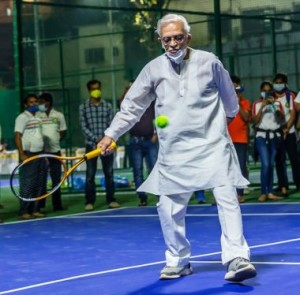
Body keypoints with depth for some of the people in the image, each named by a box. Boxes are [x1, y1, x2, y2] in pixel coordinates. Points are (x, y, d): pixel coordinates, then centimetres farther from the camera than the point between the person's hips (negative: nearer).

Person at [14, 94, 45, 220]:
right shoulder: (22, 117, -7)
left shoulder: (37, 117, 17)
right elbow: (17, 136, -13)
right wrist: (22, 154, -21)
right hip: (29, 155, -8)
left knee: (38, 184, 7)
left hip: (39, 154, 8)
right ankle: (23, 212, -8)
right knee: (27, 184, -9)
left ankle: (34, 210, 12)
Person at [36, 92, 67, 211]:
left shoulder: (59, 115, 6)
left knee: (56, 179, 6)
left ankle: (57, 204, 13)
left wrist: (54, 140, -1)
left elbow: (62, 132, 11)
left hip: (55, 151, 2)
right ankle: (39, 205, 5)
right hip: (41, 151, -2)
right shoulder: (37, 115, 0)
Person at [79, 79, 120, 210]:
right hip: (91, 144, -1)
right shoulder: (83, 107, 4)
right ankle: (89, 201, 4)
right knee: (90, 175, 0)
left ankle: (111, 199, 11)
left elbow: (111, 125, 3)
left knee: (109, 173, 4)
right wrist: (96, 138, -13)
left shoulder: (107, 106, 8)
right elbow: (83, 127, -2)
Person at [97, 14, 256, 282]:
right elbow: (132, 106, 7)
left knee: (227, 197, -15)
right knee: (169, 208, 4)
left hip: (212, 144, -2)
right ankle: (178, 262, 21)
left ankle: (236, 260, -14)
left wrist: (227, 117, 30)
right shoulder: (153, 69, 3)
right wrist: (111, 135, 0)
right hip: (173, 152, 2)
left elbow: (229, 99, 16)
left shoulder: (209, 62, -1)